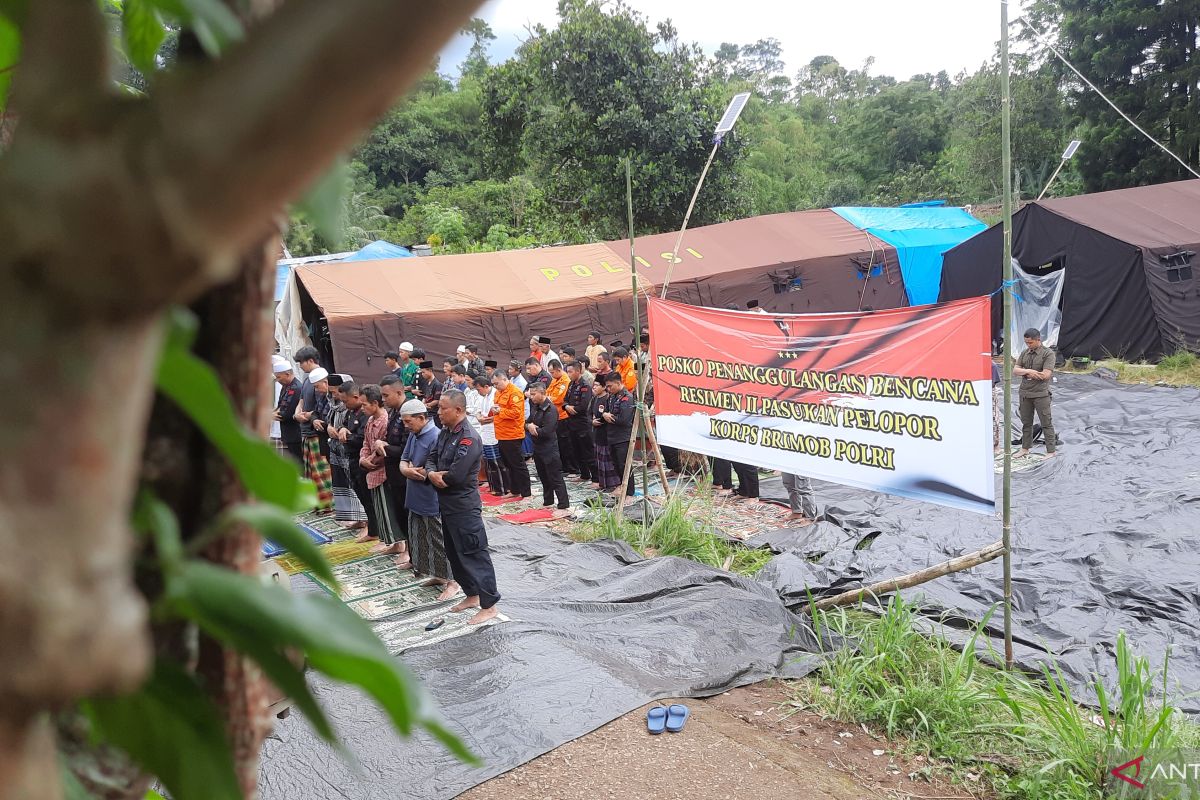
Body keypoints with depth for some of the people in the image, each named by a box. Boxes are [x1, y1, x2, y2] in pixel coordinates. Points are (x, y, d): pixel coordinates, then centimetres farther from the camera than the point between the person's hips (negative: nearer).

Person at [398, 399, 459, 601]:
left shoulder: (435, 437, -22)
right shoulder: (413, 434, 7)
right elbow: (404, 459, 11)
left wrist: (412, 471, -13)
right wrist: (406, 469, -13)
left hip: (433, 502, -9)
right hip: (416, 500, 9)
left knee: (439, 542, 1)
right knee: (420, 540, 19)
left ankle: (451, 582, 15)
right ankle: (438, 576, 34)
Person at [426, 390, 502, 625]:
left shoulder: (468, 439, -21)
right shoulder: (445, 432, 8)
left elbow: (456, 475, -27)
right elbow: (431, 458, 10)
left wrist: (438, 477, -7)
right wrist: (432, 473, -13)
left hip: (464, 506, -9)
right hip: (447, 503, 10)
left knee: (474, 554, -3)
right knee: (455, 553, 18)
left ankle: (489, 605, 6)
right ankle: (472, 595, 33)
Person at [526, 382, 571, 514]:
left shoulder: (550, 409, -19)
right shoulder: (534, 406, 8)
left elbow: (546, 431, -25)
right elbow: (528, 423, 12)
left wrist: (533, 429, -9)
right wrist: (529, 426, -12)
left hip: (549, 448, -9)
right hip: (537, 447, 9)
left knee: (556, 478, -7)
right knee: (544, 477, 20)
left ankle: (563, 507, -4)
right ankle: (548, 501, 34)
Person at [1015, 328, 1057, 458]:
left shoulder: (1048, 353, -8)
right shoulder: (1024, 353, 8)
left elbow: (1046, 375, -17)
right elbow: (1015, 370, 2)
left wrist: (1025, 373, -10)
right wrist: (1029, 371, -17)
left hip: (1041, 394, -5)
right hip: (1025, 393, 5)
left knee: (1046, 423, 0)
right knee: (1026, 422, 13)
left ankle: (1051, 450, 7)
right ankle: (1025, 448, 23)